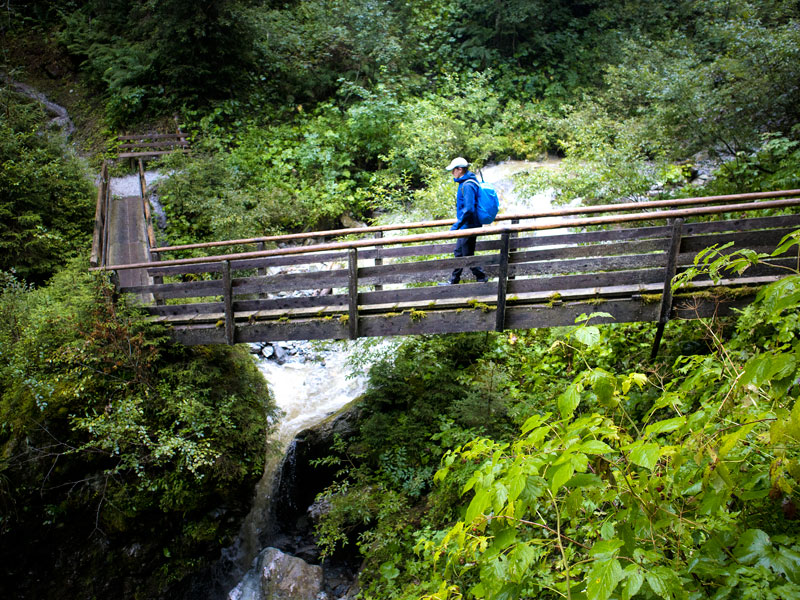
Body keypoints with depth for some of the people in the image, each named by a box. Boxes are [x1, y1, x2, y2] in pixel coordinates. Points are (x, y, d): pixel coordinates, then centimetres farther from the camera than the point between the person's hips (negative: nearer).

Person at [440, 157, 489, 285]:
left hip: (469, 226, -11)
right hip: (466, 227, 11)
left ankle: (482, 278, 12)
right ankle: (454, 281, 24)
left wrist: (457, 225, -24)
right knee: (458, 253, 16)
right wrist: (458, 223, 25)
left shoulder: (467, 185, -21)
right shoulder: (464, 183, 11)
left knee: (468, 255, 0)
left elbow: (469, 209, -27)